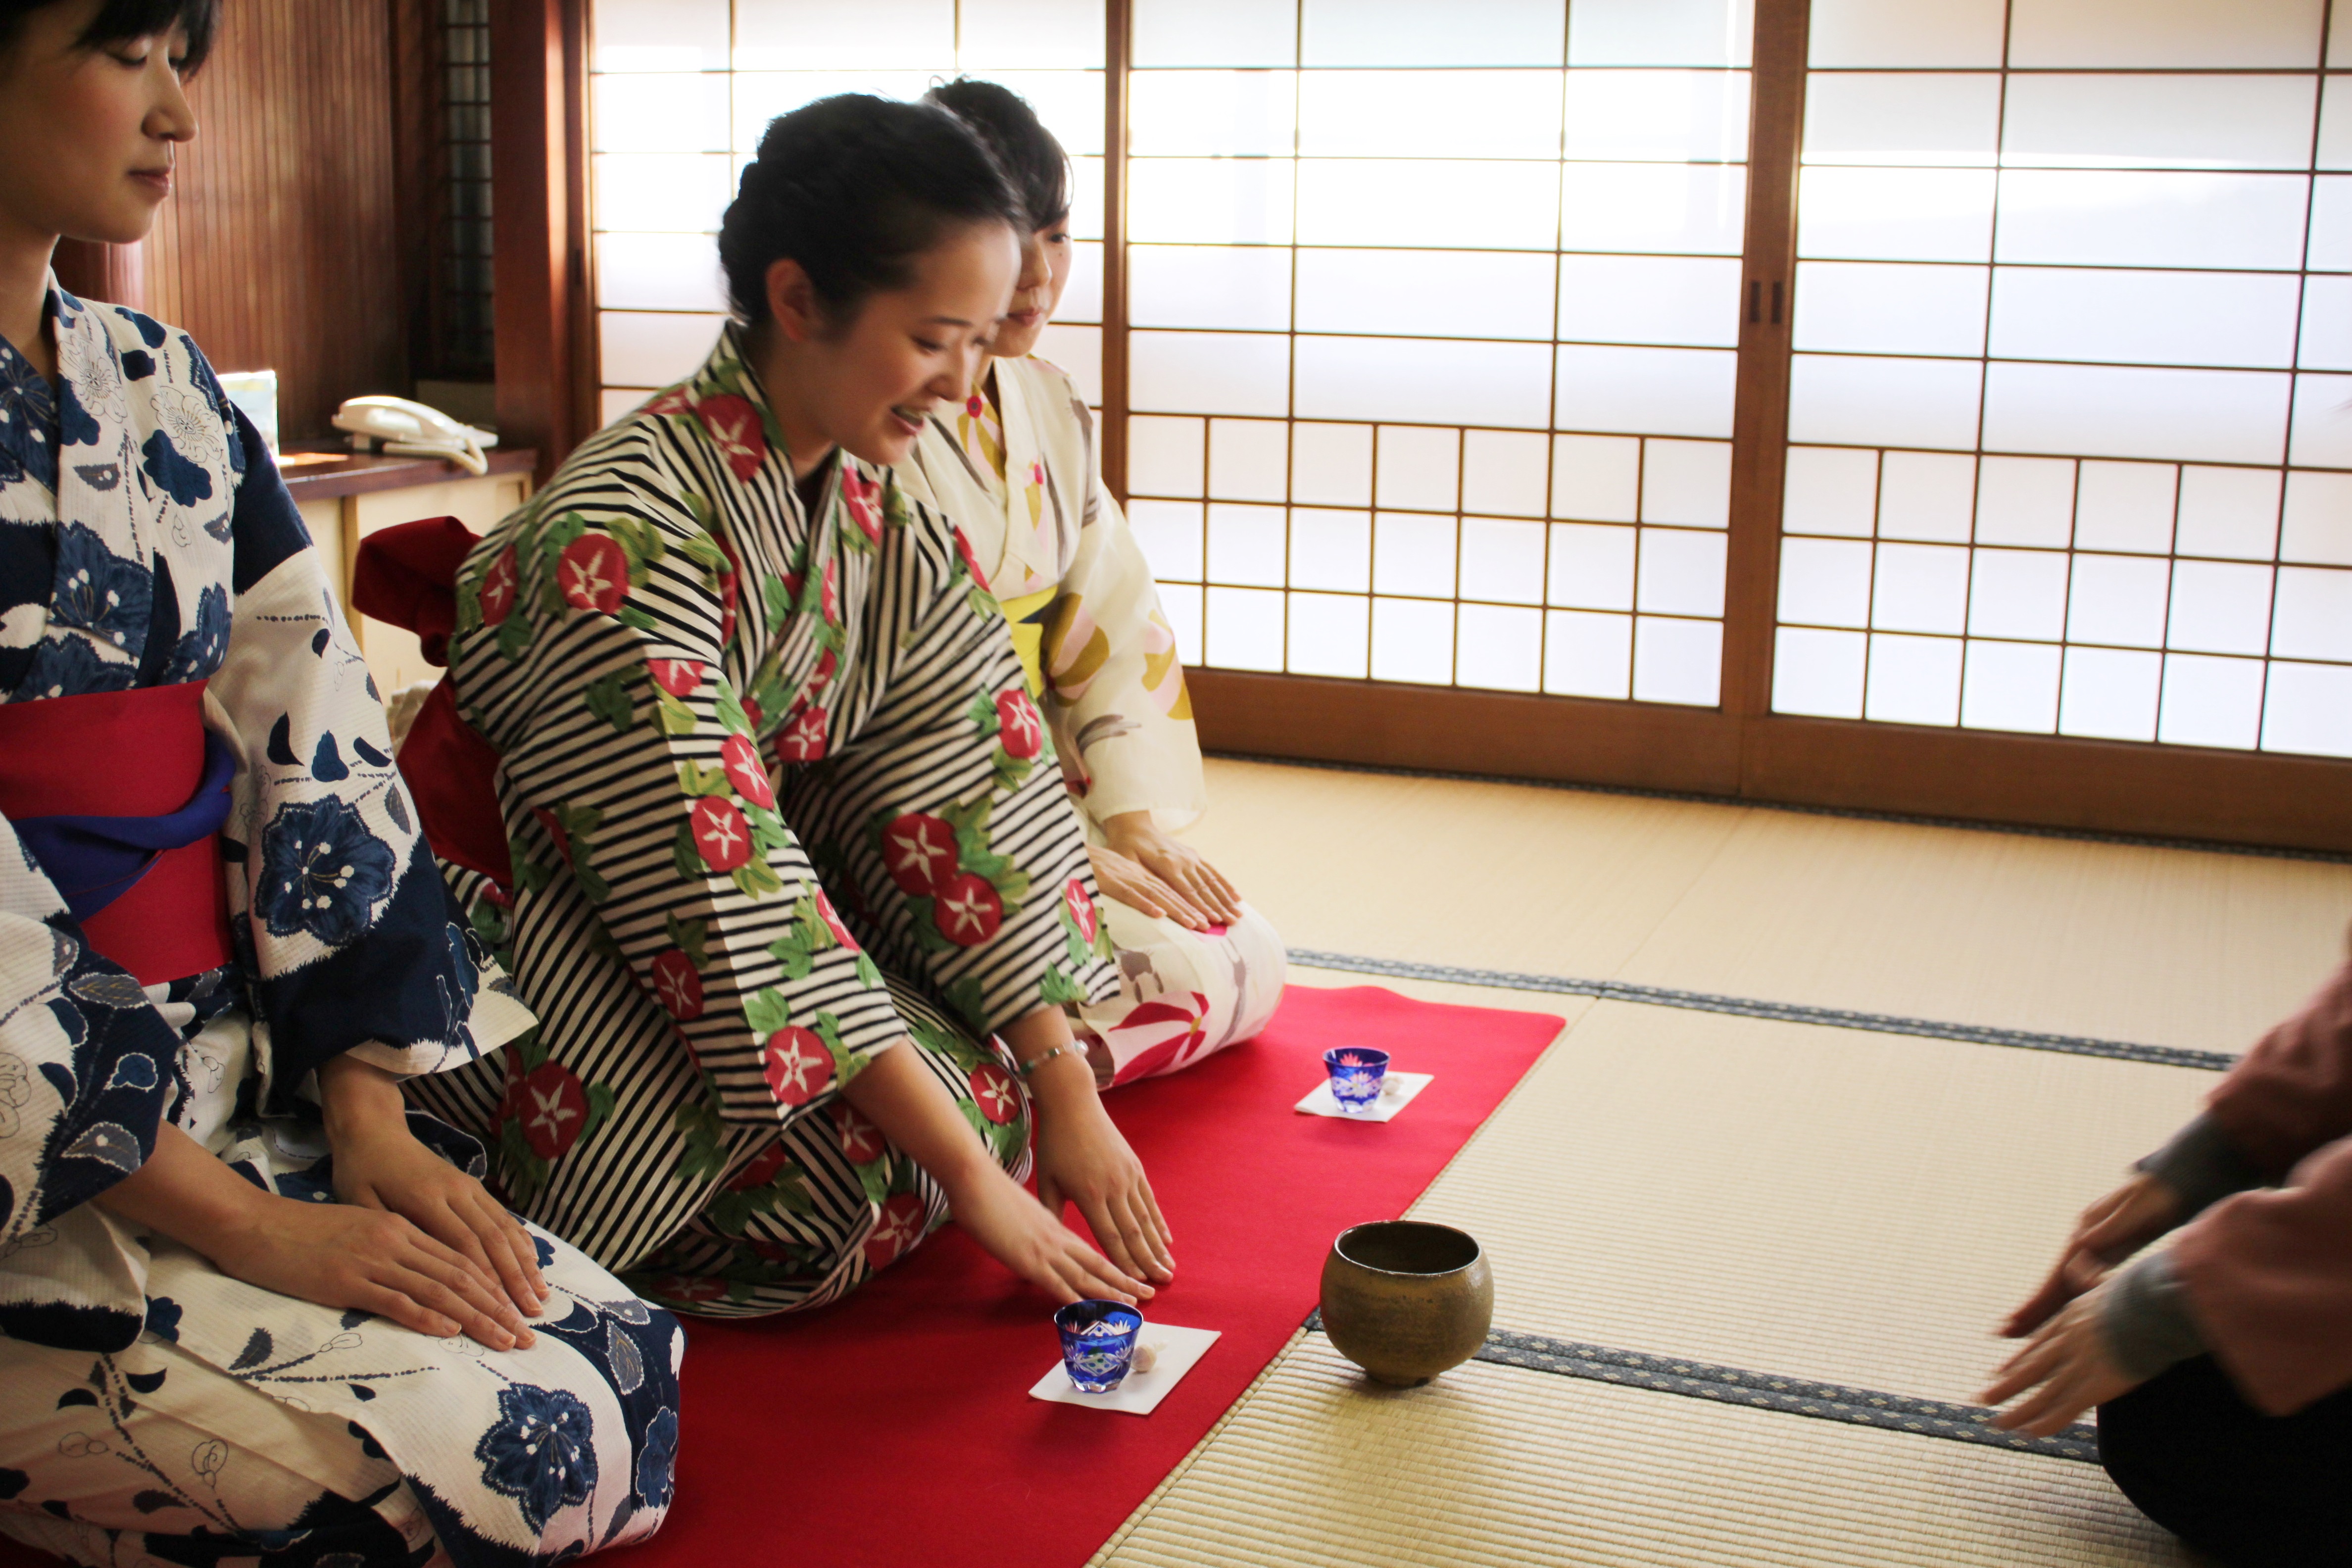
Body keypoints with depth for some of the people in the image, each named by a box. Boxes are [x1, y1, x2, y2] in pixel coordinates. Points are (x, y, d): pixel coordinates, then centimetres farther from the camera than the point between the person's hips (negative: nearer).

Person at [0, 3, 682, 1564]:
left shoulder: (168, 392, 9)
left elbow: (315, 753, 5)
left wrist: (368, 1115, -4)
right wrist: (258, 1230, -19)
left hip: (233, 1094, 7)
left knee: (629, 1374, -5)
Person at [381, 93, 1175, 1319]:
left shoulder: (887, 510, -4)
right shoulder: (626, 536, -28)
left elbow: (971, 781, -7)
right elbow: (725, 879, -31)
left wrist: (1066, 1096, -12)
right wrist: (970, 1172, -29)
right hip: (525, 932, -7)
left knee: (990, 1095, -10)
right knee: (863, 1164, -24)